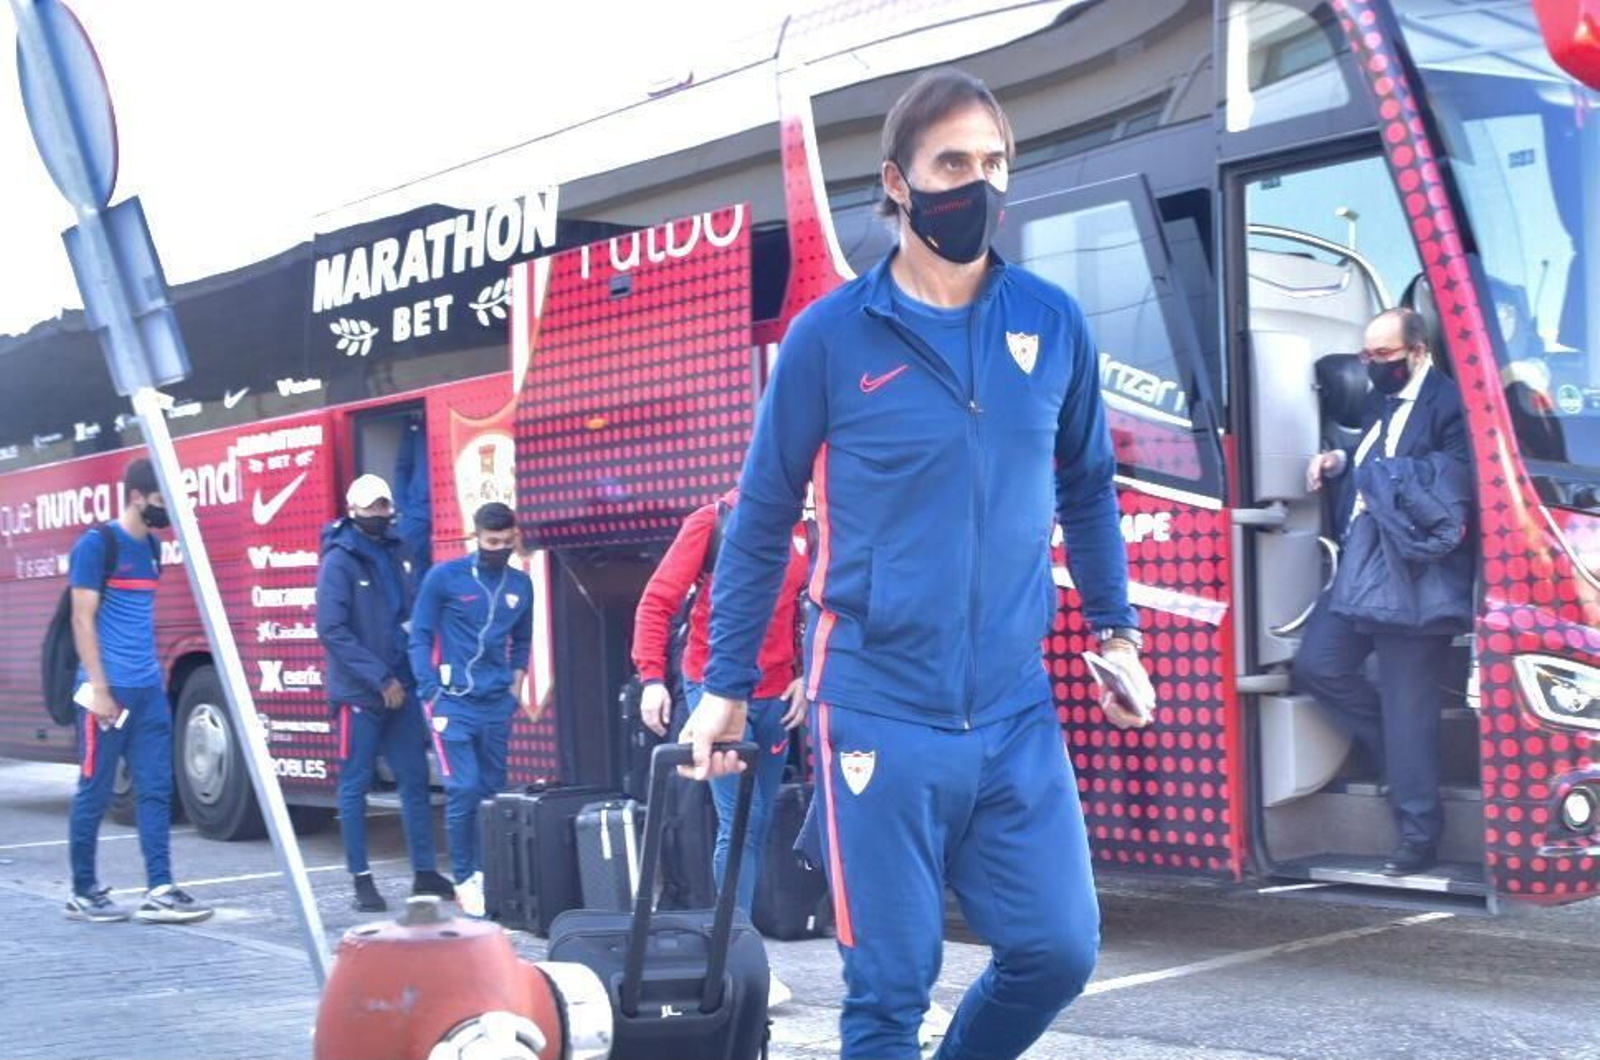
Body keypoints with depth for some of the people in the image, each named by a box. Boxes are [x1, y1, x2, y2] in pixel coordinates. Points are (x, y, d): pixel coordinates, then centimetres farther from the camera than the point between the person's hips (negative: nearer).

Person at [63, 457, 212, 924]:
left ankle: (160, 890, 1)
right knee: (95, 792, 2)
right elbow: (82, 619, -11)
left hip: (150, 689, 7)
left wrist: (155, 675, 16)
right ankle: (83, 891, 13)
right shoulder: (96, 544, -7)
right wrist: (98, 688, -16)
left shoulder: (151, 546, 14)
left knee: (156, 789, 2)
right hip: (110, 690, -7)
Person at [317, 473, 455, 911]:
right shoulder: (340, 560, -8)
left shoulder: (394, 553, 10)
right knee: (356, 784, 2)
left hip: (401, 689, 6)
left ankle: (425, 872, 15)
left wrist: (410, 673, 4)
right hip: (358, 693, -6)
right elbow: (332, 630, -14)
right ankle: (361, 879, 8)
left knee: (415, 778, 8)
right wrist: (380, 678, -16)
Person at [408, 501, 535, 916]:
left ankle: (486, 873, 15)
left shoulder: (521, 584, 10)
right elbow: (419, 638, -3)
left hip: (498, 705, 5)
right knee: (464, 789, -11)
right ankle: (464, 879, -2)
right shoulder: (444, 577, -4)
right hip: (454, 701, -5)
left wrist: (516, 687, 8)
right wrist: (431, 695, -9)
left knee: (492, 790, 6)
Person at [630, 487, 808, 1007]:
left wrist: (804, 676, 2)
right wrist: (651, 676, -14)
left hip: (775, 698, 5)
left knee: (758, 826, 8)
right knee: (740, 823, -11)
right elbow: (658, 600, -6)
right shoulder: (711, 522, -5)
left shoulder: (799, 533, 6)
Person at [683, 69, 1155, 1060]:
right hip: (880, 709, -3)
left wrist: (1116, 629, 11)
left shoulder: (1054, 323, 4)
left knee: (1060, 950, 3)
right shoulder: (831, 334, -5)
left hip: (1017, 710, 3)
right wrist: (727, 686, 4)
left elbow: (1089, 488, 17)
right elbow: (762, 519, 3)